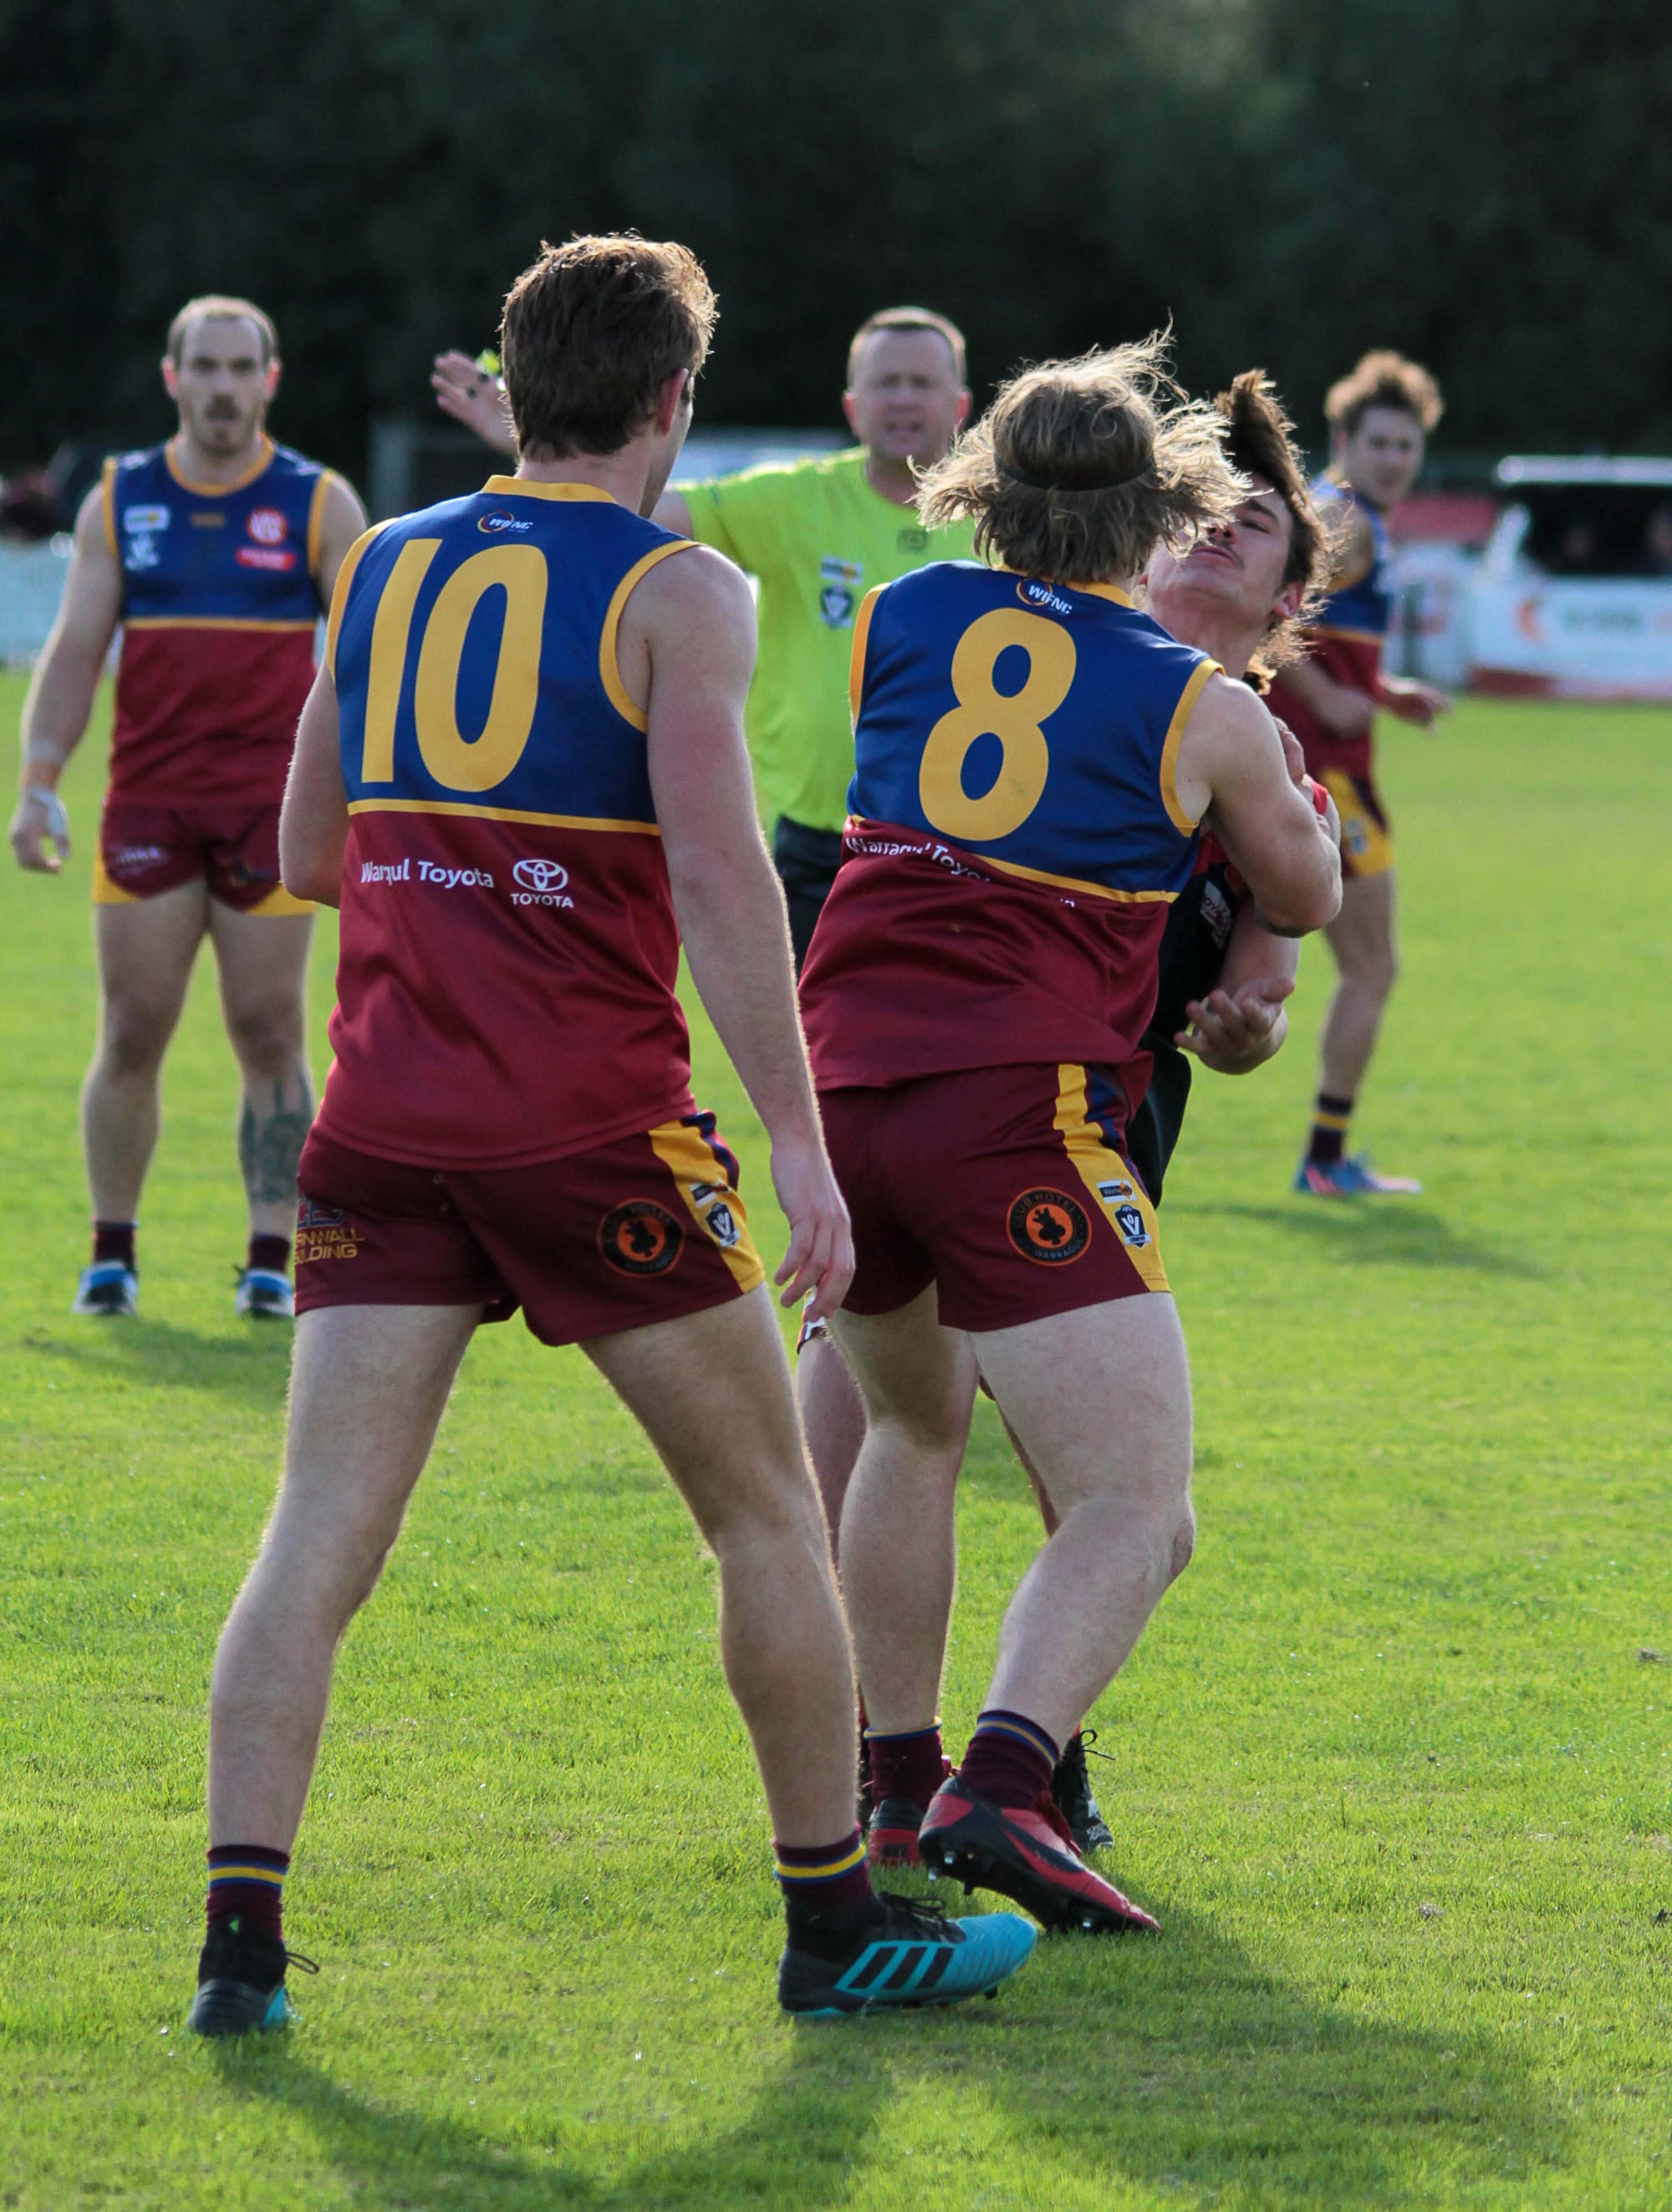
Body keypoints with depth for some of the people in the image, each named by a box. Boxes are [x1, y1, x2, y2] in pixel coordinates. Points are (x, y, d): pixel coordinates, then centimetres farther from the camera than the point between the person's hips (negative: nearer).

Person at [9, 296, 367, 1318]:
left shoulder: (319, 504, 4)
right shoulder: (119, 500, 9)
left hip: (272, 803, -1)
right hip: (147, 802, 1)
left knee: (270, 1033, -2)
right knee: (132, 1033, 0)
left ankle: (272, 1260, 2)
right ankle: (112, 1253, 10)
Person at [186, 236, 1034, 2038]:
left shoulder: (384, 568, 12)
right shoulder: (679, 591, -4)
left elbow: (307, 854, 19)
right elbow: (717, 872, -14)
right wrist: (800, 1144, -15)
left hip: (384, 1125, 4)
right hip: (593, 1125, -4)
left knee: (321, 1533, 0)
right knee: (769, 1511, 11)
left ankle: (240, 1936, -14)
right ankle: (837, 1923, 17)